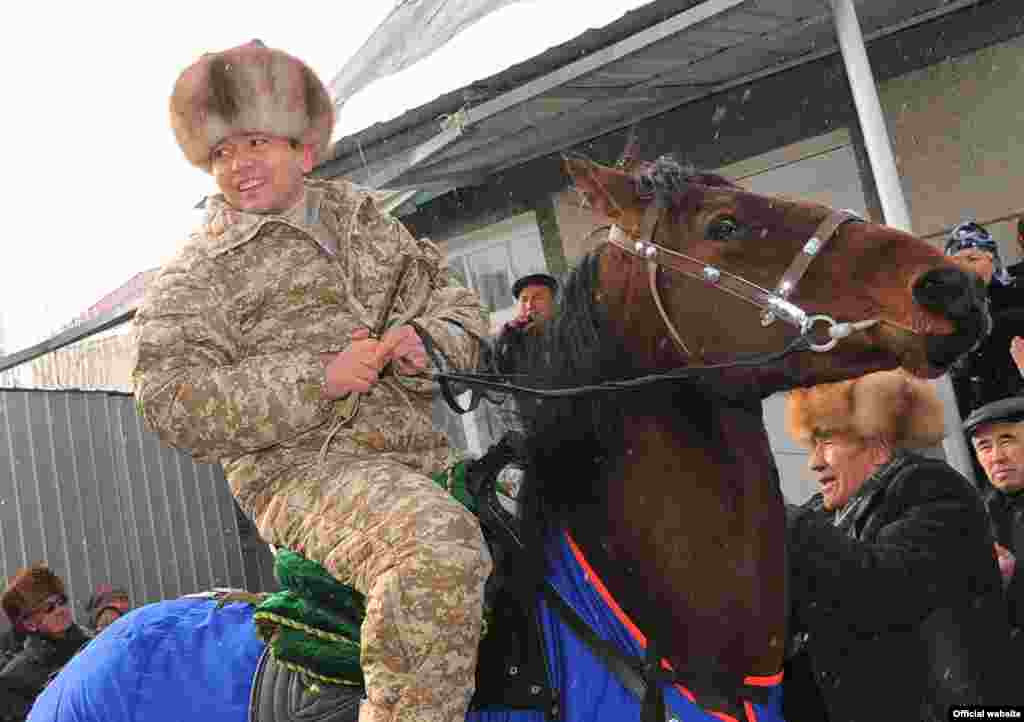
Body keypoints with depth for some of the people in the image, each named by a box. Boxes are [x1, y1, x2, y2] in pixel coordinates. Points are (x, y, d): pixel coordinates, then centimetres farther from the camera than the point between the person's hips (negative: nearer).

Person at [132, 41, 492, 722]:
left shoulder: (362, 217, 19)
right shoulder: (198, 275, 2)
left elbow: (454, 298, 20)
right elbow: (170, 403, -10)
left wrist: (426, 340, -6)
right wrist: (317, 379, -19)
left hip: (423, 453, 7)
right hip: (302, 469, -7)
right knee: (441, 546, -36)